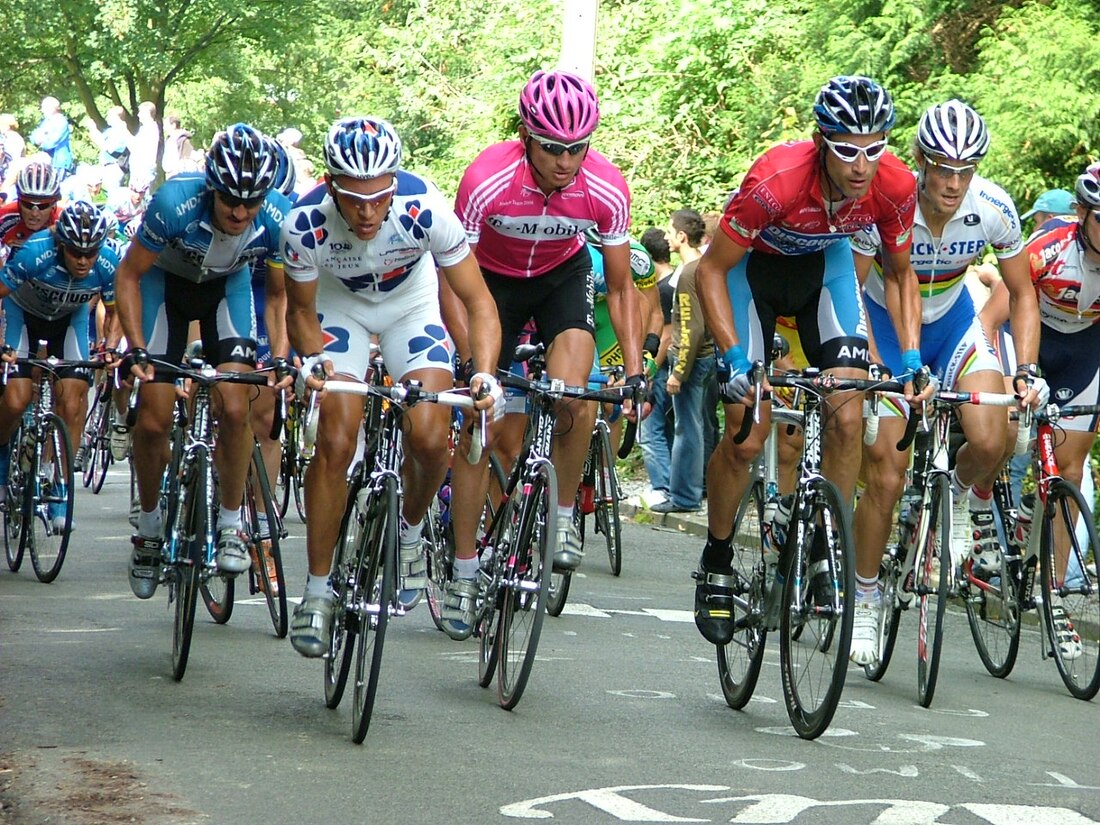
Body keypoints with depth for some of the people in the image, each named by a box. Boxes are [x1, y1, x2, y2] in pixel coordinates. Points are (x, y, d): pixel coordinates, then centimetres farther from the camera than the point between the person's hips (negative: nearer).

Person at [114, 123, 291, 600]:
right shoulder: (175, 203, -36)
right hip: (166, 282, -1)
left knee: (234, 410, -17)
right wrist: (136, 349, -29)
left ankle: (230, 525, 1)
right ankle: (149, 528, 16)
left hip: (228, 286, 1)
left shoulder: (277, 219, -29)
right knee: (152, 421, -6)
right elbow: (129, 275, -20)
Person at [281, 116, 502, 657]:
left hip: (411, 304, 0)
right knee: (335, 441, -15)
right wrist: (311, 360, -34)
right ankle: (318, 591, -3)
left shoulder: (425, 209, -34)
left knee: (429, 438, -18)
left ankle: (410, 531, 14)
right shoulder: (306, 224, -32)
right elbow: (301, 311, -14)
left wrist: (485, 374, -40)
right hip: (341, 306, 0)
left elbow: (477, 301, -25)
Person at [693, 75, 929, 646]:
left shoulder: (895, 187, -26)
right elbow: (710, 272, -25)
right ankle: (716, 565, 11)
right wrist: (735, 359, -32)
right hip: (754, 263, -3)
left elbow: (901, 276, -6)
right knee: (747, 435, -9)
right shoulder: (776, 181, -38)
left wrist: (911, 360, -16)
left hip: (824, 263, 3)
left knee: (848, 418, -13)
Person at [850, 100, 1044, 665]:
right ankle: (865, 602, 11)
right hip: (884, 324, -2)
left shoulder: (994, 209, -23)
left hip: (951, 319, 2)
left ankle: (972, 502, 11)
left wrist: (1028, 371, -19)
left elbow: (1022, 294, -8)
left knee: (990, 440, -24)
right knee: (885, 478, -7)